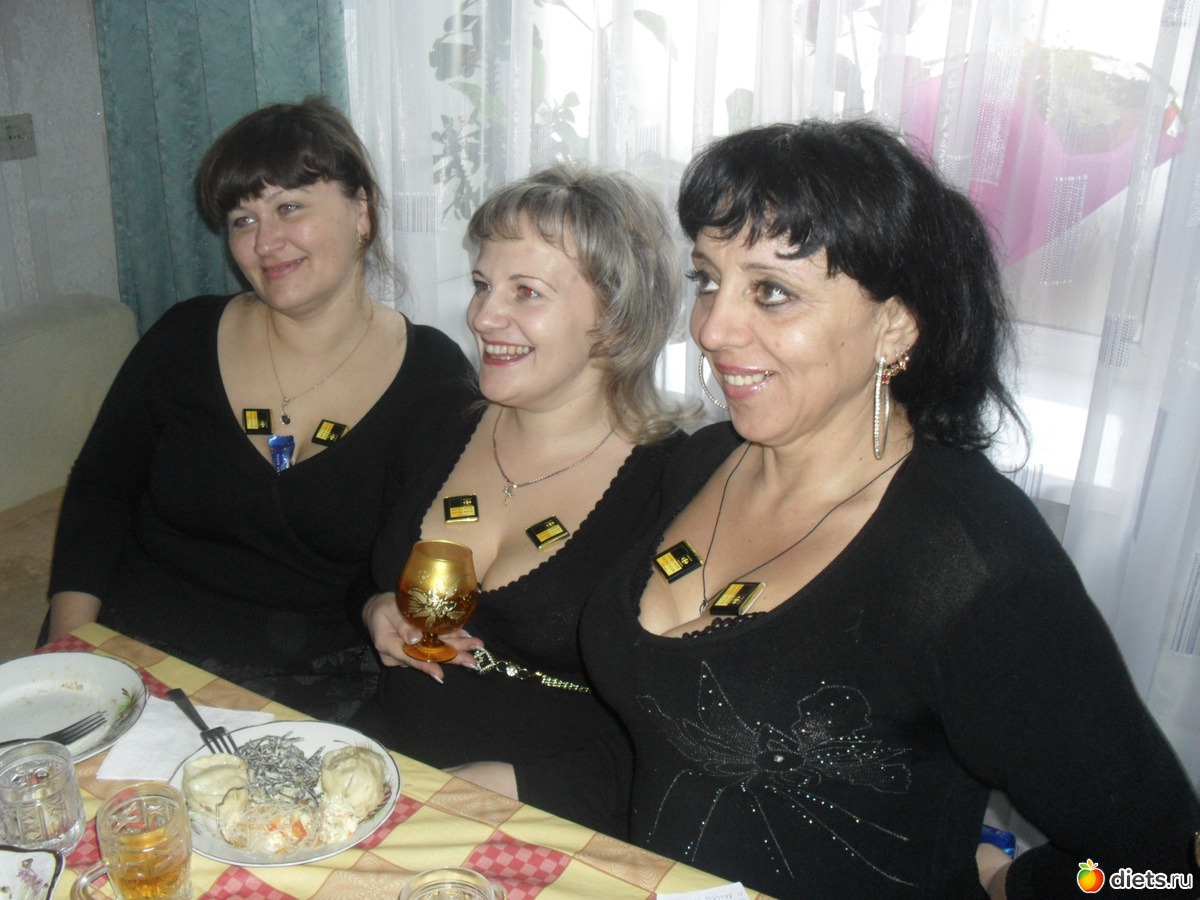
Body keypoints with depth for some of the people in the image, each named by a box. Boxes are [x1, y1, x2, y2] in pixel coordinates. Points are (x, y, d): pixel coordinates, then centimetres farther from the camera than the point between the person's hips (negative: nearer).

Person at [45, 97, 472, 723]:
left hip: (314, 685, -2)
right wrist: (69, 649, -3)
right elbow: (97, 491, 8)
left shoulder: (434, 375, -3)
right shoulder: (185, 339, 4)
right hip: (132, 654, 3)